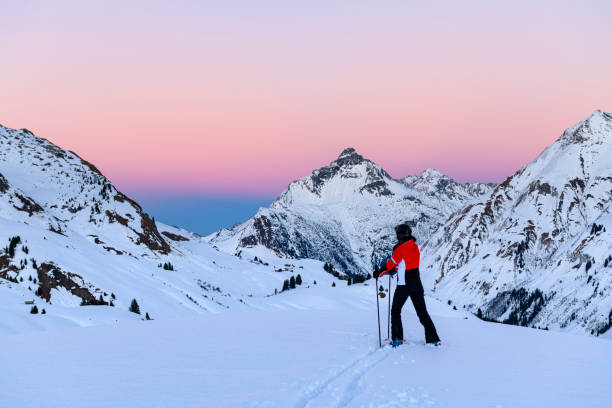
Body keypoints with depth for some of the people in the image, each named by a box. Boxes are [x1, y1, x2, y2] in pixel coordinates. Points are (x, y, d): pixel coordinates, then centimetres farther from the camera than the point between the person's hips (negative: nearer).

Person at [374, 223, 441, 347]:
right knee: (422, 312, 12)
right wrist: (395, 269, 30)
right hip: (417, 284, 6)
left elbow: (390, 264, -7)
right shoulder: (415, 247, 8)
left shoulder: (400, 249, -14)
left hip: (404, 285, -6)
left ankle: (397, 339, 1)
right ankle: (433, 339, 10)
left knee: (395, 311, 7)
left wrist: (378, 274, 6)